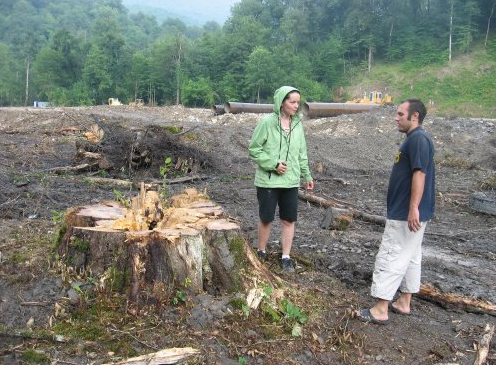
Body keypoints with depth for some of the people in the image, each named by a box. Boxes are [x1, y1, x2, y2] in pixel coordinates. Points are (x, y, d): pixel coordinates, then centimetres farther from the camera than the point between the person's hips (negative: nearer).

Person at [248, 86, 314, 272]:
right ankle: (261, 253, 28)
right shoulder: (267, 122, -12)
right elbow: (254, 149, -9)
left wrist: (307, 175, 12)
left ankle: (286, 257, 21)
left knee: (289, 220, 8)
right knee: (266, 219, 8)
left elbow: (301, 153, 13)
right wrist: (273, 164, -17)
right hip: (268, 180, -4)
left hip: (291, 181, 4)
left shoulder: (297, 124, 4)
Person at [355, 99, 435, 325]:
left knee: (390, 257, -7)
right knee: (409, 257, 16)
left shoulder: (418, 139, -17)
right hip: (405, 212, 11)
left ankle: (380, 310, -1)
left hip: (406, 214, -11)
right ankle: (404, 303, 27)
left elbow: (419, 174, -25)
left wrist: (413, 208, -27)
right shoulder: (413, 139, 15)